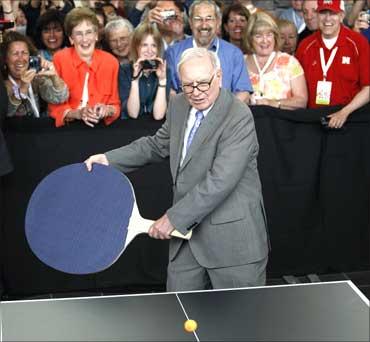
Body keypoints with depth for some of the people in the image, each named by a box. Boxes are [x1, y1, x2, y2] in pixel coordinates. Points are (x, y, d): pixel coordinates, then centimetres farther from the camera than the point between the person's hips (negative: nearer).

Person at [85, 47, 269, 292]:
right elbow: (157, 145, 24)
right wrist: (109, 159, 12)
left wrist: (174, 218, -23)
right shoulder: (179, 106, 6)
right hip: (188, 231, 7)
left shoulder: (239, 118, -19)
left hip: (233, 240, -7)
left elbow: (219, 181, -26)